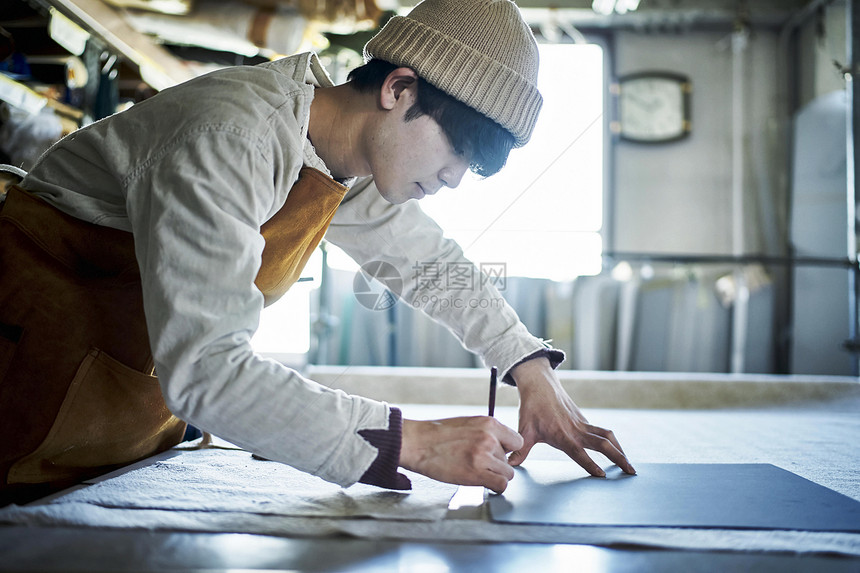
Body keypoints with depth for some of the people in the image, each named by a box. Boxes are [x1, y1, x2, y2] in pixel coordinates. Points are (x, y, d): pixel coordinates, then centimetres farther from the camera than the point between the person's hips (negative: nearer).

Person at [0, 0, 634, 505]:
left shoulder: (362, 164, -6)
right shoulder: (231, 137, -33)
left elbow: (435, 263, 8)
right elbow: (204, 368, -40)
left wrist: (533, 370, -5)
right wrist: (414, 442, -40)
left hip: (153, 369, 7)